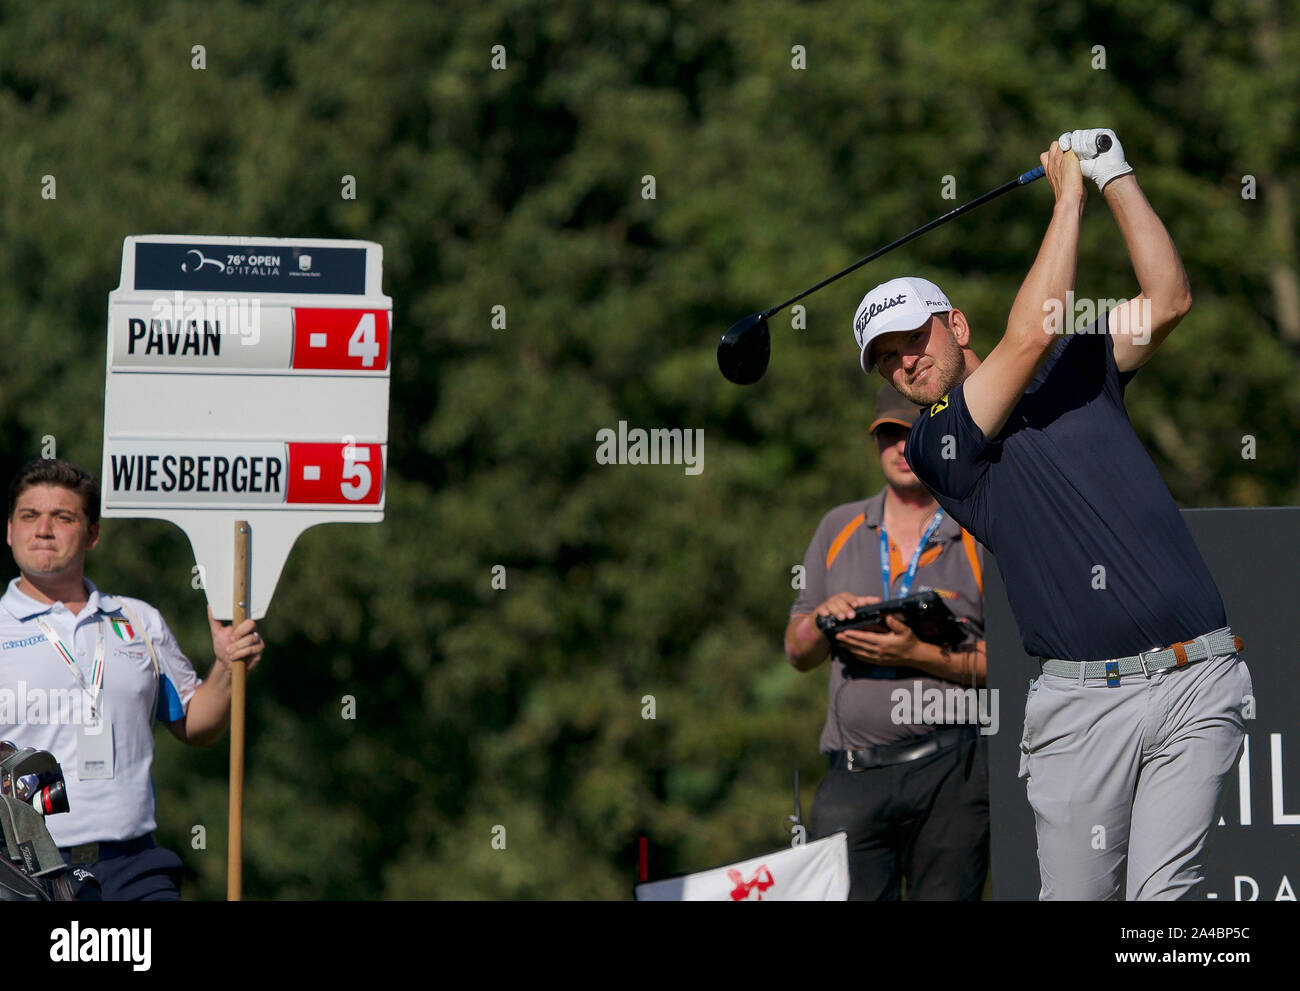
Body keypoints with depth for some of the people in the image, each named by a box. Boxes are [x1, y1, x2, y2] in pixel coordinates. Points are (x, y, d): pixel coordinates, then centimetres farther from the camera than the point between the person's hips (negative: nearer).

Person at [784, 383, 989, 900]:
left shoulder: (981, 541, 5)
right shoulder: (838, 529, 17)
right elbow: (798, 654, 19)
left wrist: (919, 654, -14)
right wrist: (824, 621, -4)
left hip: (951, 772, -3)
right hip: (854, 772, 3)